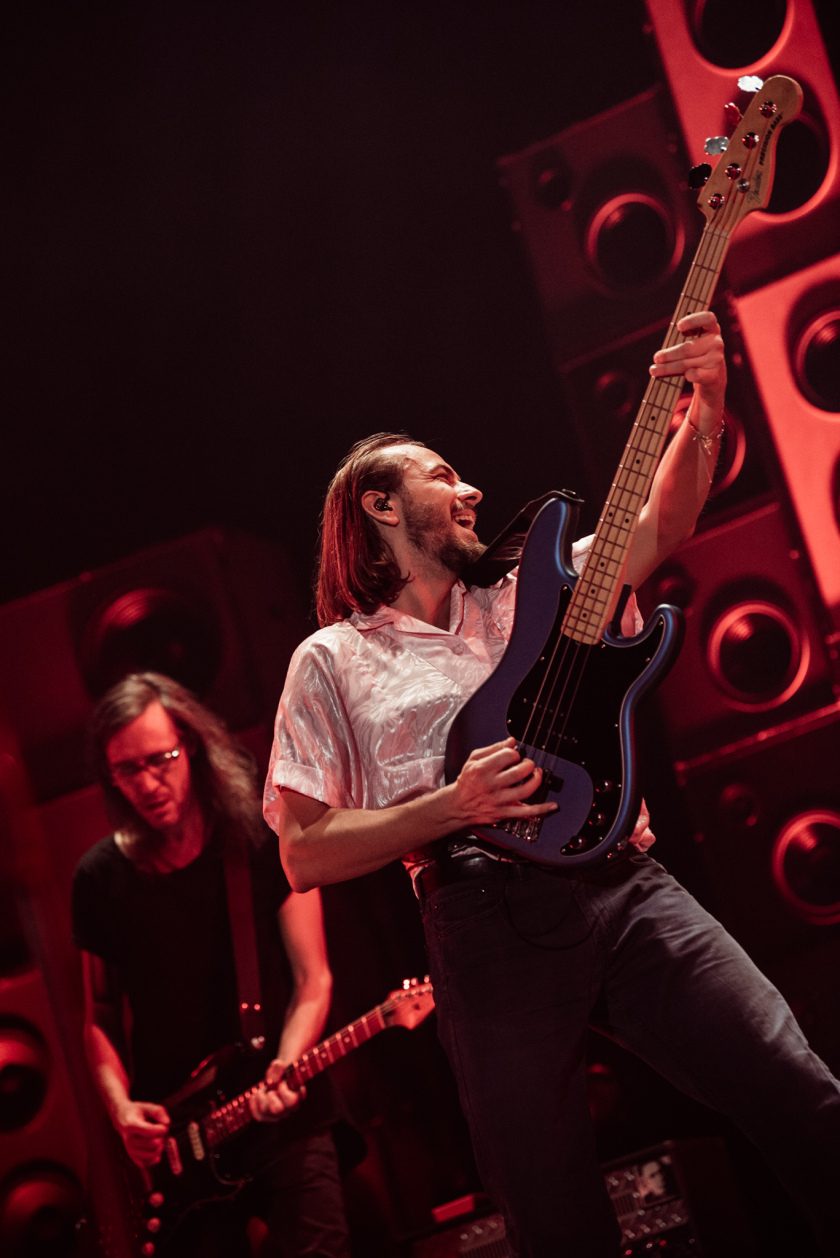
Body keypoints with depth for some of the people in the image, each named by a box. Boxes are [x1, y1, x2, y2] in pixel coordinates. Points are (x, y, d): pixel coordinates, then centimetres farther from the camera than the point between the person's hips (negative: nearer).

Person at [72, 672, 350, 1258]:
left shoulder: (264, 840, -3)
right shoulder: (100, 877, 3)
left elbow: (313, 978, -2)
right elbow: (99, 1017, 11)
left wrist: (286, 1065, -19)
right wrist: (121, 1107, -5)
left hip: (284, 1119, -2)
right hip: (169, 1139, 2)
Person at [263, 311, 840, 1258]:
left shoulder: (526, 599, 24)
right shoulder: (332, 661, 11)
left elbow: (662, 520, 16)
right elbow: (304, 854, 4)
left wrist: (708, 403, -2)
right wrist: (453, 804, -9)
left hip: (625, 886, 4)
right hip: (490, 921, -3)